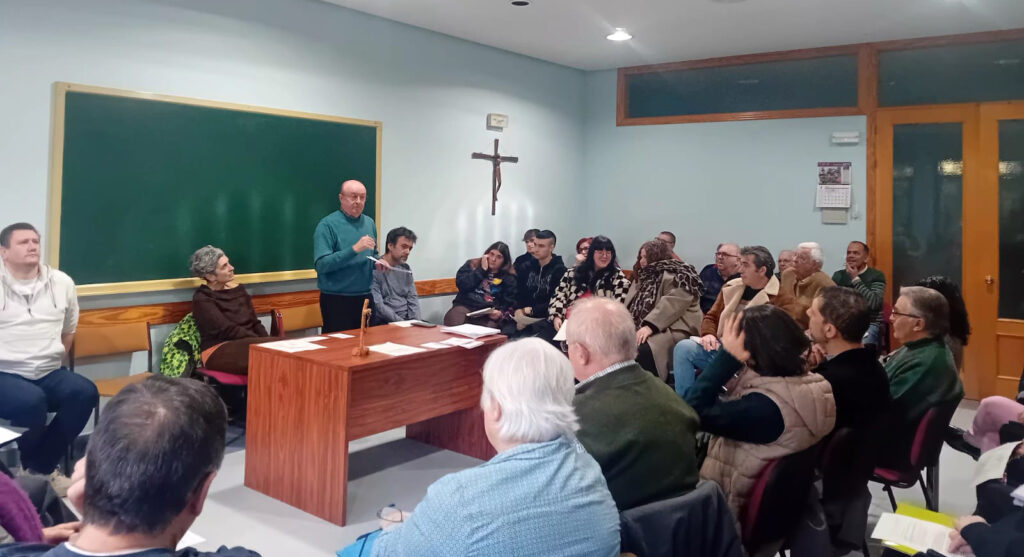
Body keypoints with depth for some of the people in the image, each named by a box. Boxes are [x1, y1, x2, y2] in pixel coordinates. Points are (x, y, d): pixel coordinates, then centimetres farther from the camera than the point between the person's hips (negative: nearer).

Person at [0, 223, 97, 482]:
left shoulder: (62, 282, 11)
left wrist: (55, 363, 15)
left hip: (49, 373, 4)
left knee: (85, 392, -26)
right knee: (31, 401, -35)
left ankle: (40, 467, -10)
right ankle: (37, 469, -6)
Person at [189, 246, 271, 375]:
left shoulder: (238, 289, 15)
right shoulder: (202, 299, -4)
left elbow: (255, 323, 13)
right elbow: (228, 330, -13)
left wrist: (268, 342, -8)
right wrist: (266, 343, -20)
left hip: (246, 344, 6)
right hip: (218, 352, -6)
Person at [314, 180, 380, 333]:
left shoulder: (369, 223, 10)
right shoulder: (328, 225, -9)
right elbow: (321, 264, -17)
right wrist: (354, 249, -24)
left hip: (365, 297, 6)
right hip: (336, 300, -6)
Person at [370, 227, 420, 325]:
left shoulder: (406, 269, 14)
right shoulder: (374, 270, -8)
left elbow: (413, 298, 12)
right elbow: (378, 306, -14)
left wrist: (415, 322, -5)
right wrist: (402, 323, -17)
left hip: (407, 320, 6)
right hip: (384, 323, -6)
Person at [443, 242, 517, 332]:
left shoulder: (509, 278, 14)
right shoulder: (472, 265, 15)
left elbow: (509, 303, 7)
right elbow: (461, 285, -1)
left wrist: (500, 313, -15)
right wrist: (482, 270, -2)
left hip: (489, 313, 0)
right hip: (465, 306, 0)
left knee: (490, 326, -36)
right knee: (453, 324, -33)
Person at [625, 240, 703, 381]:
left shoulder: (677, 276, -4)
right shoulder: (644, 277, 24)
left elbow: (671, 305, -20)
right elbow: (630, 305, 15)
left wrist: (650, 326, -28)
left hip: (672, 329, -8)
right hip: (641, 328, 8)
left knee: (644, 350, -34)